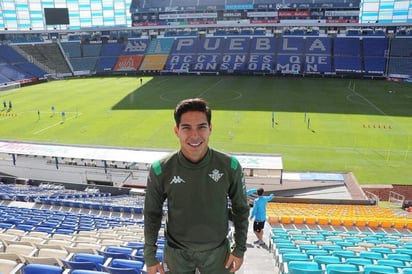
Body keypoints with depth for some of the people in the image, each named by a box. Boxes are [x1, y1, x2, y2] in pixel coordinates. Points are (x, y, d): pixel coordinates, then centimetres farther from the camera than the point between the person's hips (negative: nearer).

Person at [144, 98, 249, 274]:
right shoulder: (160, 171, -19)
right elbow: (152, 214, -5)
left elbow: (241, 209, -4)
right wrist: (150, 256, 0)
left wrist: (240, 249, 1)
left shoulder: (230, 167, -18)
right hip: (176, 252, 0)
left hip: (217, 251, 1)